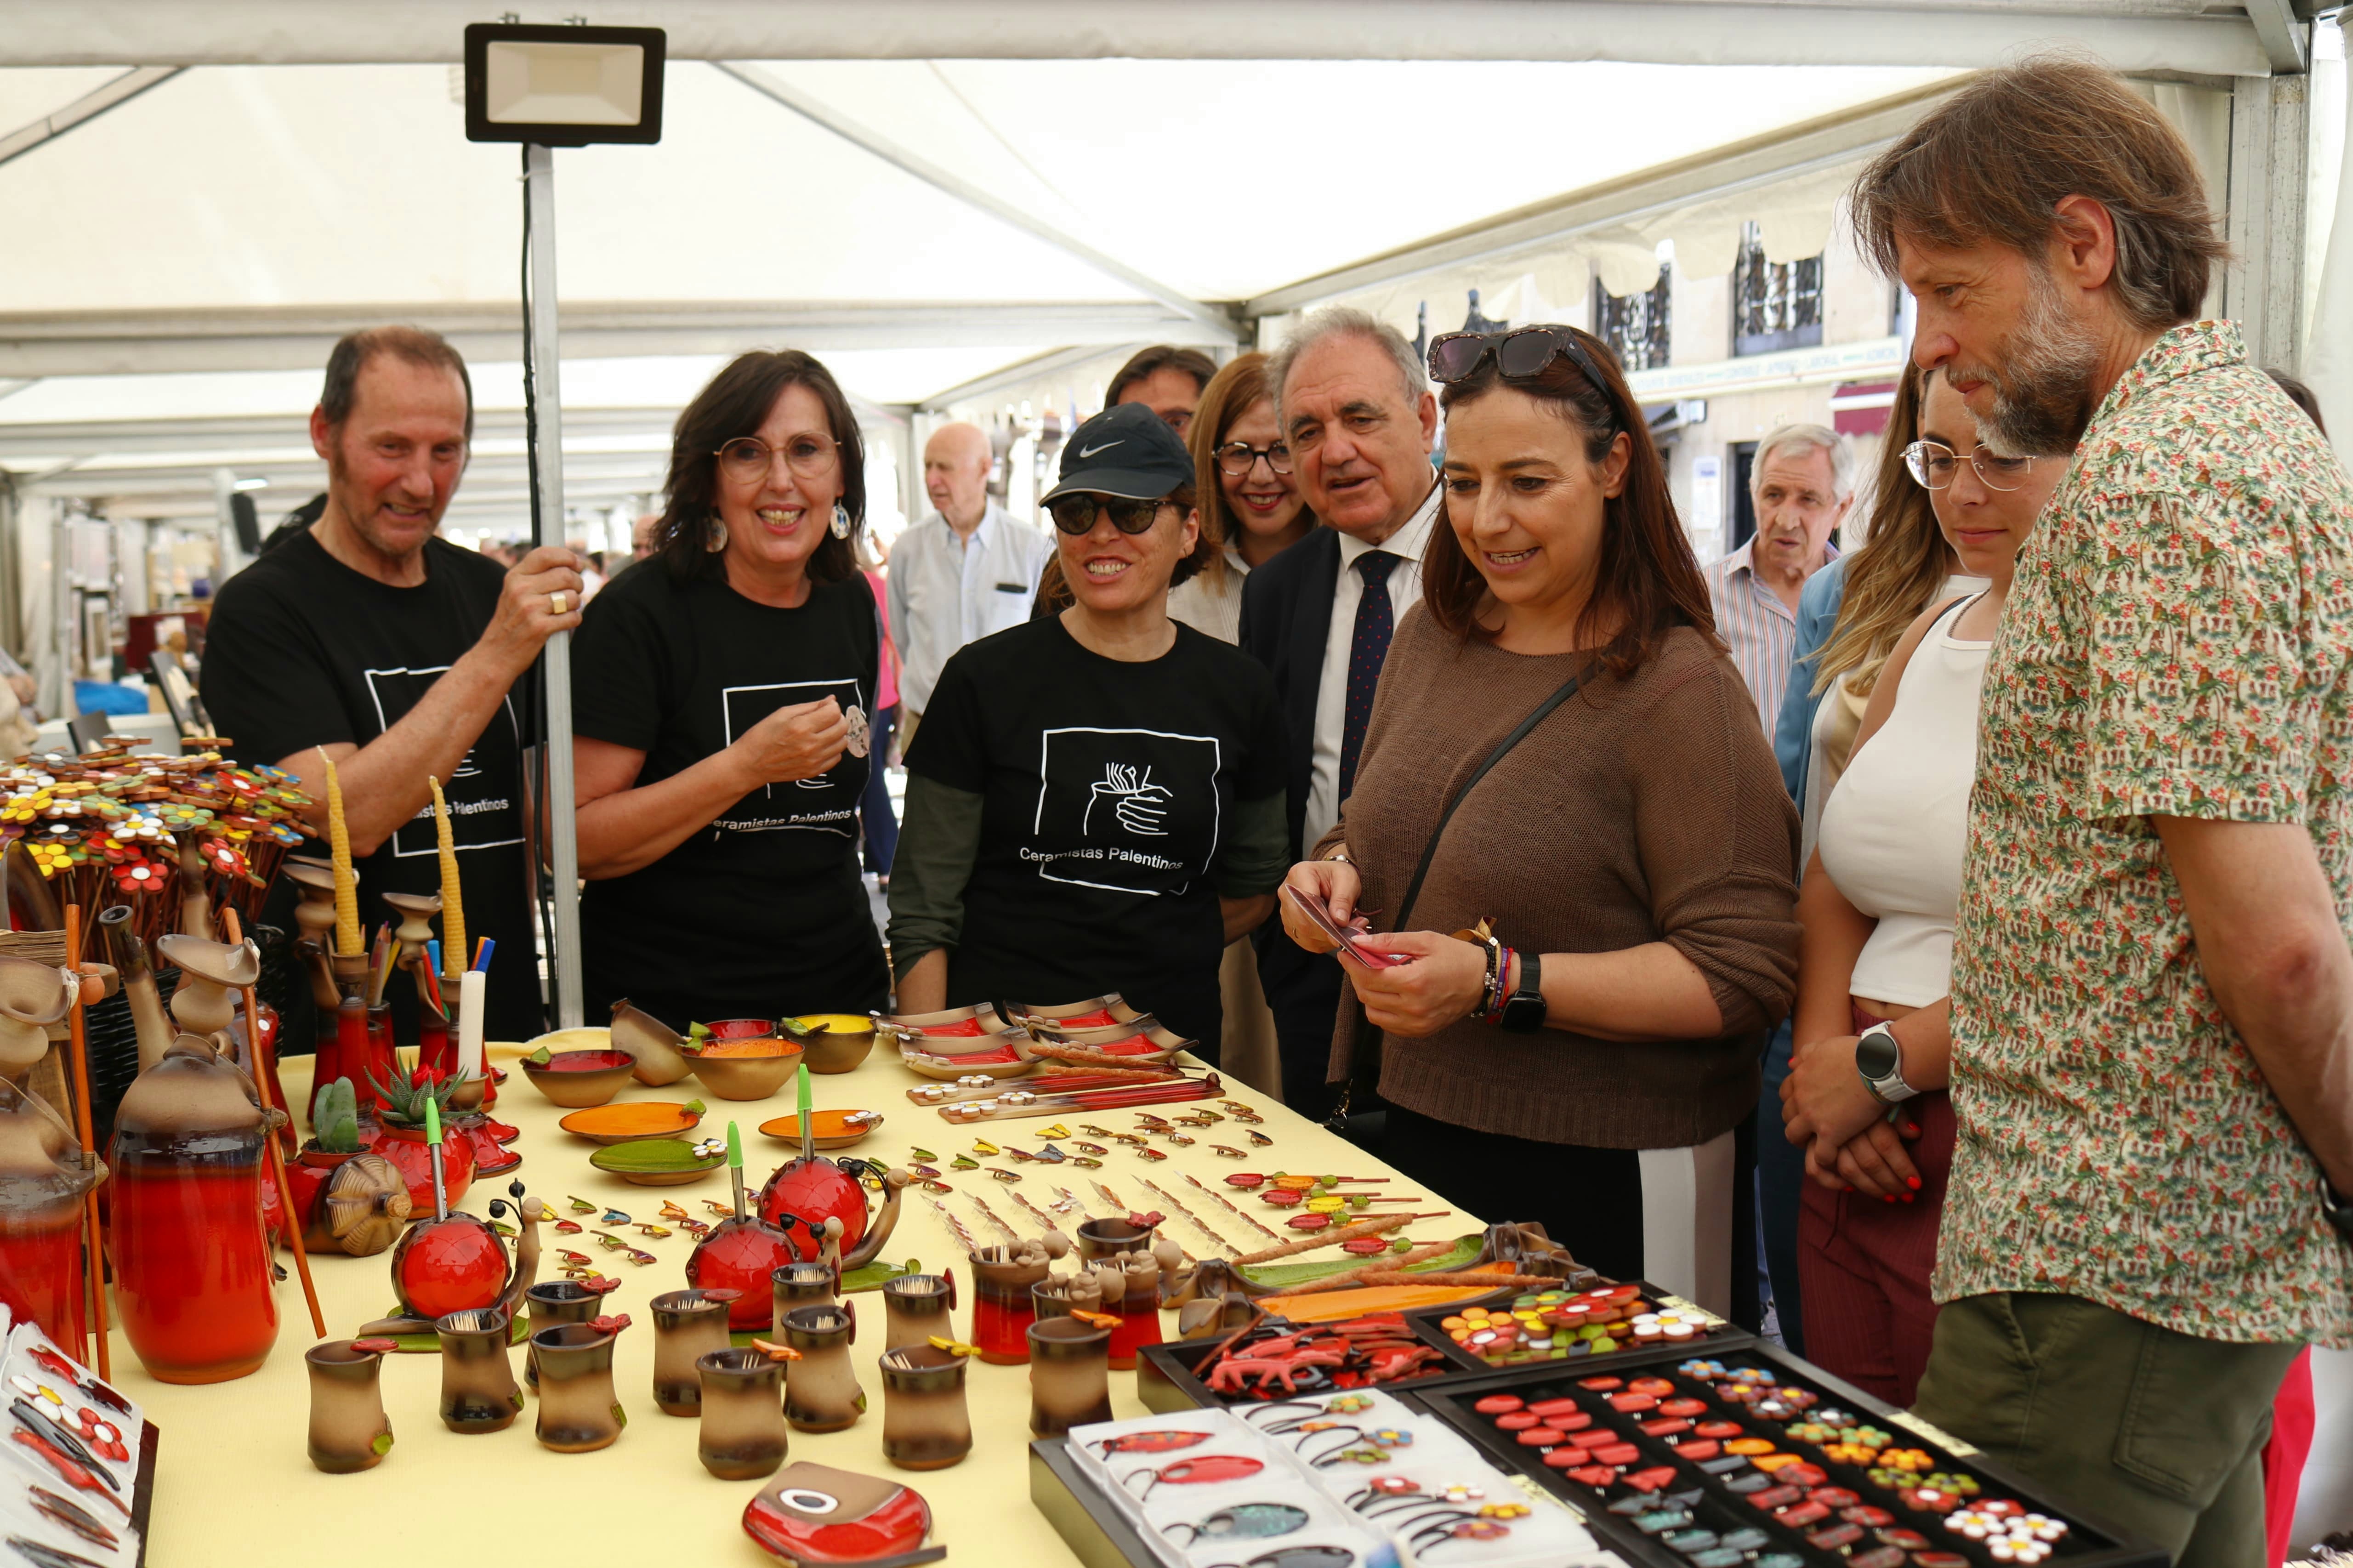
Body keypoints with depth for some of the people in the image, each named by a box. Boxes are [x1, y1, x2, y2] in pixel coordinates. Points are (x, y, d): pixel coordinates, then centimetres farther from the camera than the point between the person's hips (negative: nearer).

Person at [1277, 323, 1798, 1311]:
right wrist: (1336, 874, -4)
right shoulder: (1431, 636, 6)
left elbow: (1747, 972, -19)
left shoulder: (1678, 691, -15)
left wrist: (1499, 982, -25)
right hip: (1416, 1131, 6)